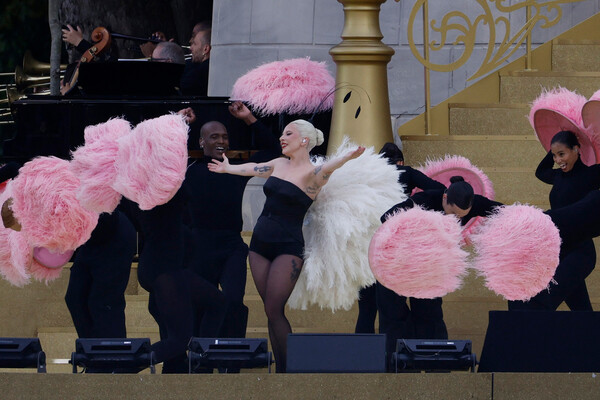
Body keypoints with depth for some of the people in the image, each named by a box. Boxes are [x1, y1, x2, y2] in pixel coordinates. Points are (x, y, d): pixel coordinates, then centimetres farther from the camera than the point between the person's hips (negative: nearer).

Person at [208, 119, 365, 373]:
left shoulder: (312, 174, -9)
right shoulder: (278, 165, 11)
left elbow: (328, 168, -31)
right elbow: (251, 169, 30)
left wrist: (347, 158, -52)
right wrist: (227, 168, 46)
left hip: (288, 247, -6)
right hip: (260, 242, 6)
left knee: (273, 310, -13)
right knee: (271, 310, 3)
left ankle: (289, 369, -5)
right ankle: (281, 370, 6)